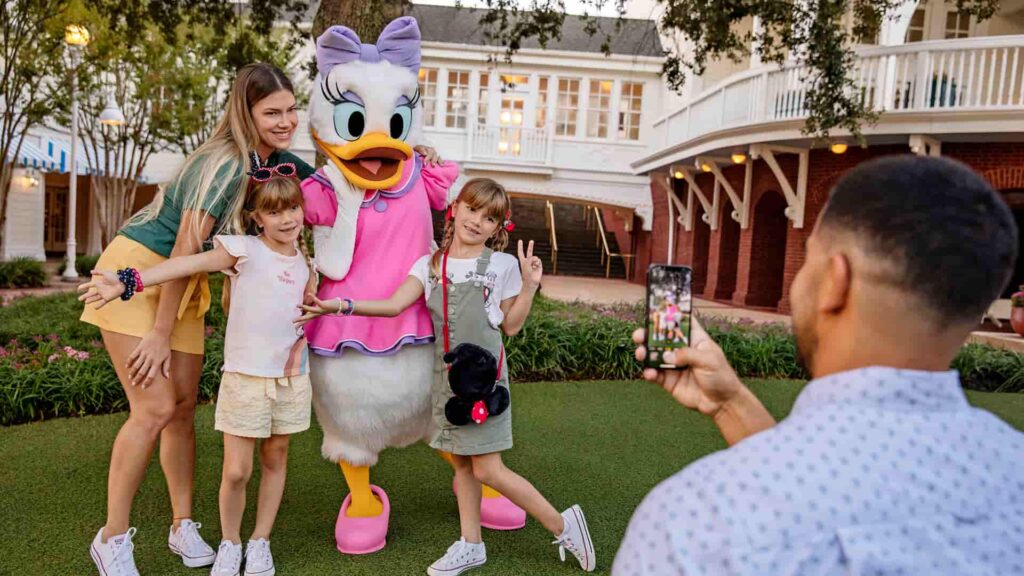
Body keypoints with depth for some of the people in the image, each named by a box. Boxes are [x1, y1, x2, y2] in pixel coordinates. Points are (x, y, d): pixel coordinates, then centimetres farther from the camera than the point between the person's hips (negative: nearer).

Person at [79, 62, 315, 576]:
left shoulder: (280, 162, -1)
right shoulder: (225, 164, -25)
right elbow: (185, 251, -22)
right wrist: (160, 335, -17)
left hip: (183, 283, 7)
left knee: (184, 405, 7)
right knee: (155, 407, -11)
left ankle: (183, 527, 18)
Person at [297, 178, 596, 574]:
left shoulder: (502, 265, -2)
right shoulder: (431, 265, 6)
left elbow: (511, 325, 0)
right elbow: (394, 305, -6)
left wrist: (529, 286, -12)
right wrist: (341, 306, -19)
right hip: (447, 375, 5)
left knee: (487, 469, -6)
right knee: (461, 464, 13)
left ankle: (562, 525, 10)